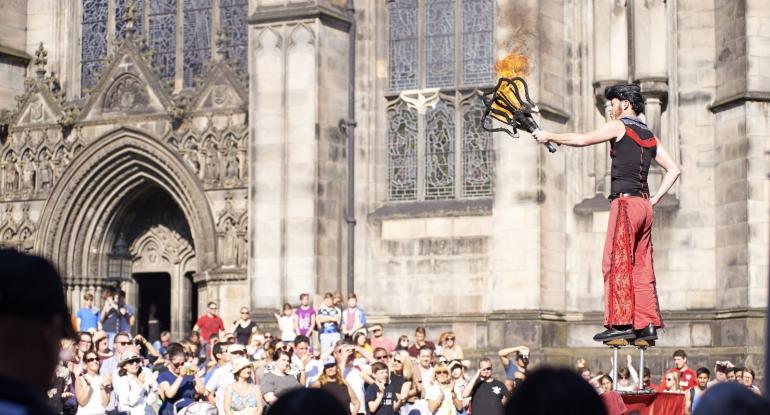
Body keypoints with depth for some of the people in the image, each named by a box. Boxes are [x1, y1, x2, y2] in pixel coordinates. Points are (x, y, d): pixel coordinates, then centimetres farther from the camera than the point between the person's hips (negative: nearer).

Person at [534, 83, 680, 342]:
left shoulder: (619, 126, -1)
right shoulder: (649, 135, 20)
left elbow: (581, 140, -6)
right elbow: (673, 169, 20)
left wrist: (549, 137, 6)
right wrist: (655, 199, 16)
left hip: (625, 202, -8)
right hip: (644, 205, 8)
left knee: (617, 264, -10)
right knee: (641, 267, 7)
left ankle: (621, 323, -16)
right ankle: (647, 324, 3)